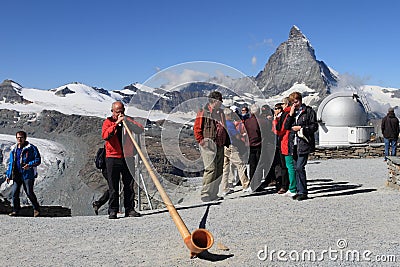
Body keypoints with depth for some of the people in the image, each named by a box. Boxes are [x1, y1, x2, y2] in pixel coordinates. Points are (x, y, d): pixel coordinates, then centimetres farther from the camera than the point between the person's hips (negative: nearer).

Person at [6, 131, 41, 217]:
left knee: (29, 193, -6)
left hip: (28, 174, -5)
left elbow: (38, 160, -7)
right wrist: (8, 175, 16)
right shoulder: (13, 149, 13)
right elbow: (11, 163, 20)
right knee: (14, 193, 2)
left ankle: (36, 208, 12)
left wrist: (30, 165, -23)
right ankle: (15, 210, 15)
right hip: (17, 175, 5)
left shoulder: (31, 148, -4)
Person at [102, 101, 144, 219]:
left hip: (127, 157, 2)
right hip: (113, 158, -2)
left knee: (129, 185, 5)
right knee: (113, 187, 1)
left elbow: (140, 130, -4)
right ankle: (113, 210, 7)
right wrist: (116, 123, -20)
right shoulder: (108, 122, 4)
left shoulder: (128, 120, 12)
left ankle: (129, 209, 11)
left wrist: (127, 120, -13)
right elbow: (105, 135, -15)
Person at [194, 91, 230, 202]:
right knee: (211, 169, -14)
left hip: (220, 146, 8)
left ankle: (213, 194, 16)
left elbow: (225, 129, 25)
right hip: (208, 145, -8)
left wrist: (227, 142, 15)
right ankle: (205, 194, -7)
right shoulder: (203, 112, -1)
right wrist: (201, 141, -13)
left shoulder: (220, 112, 20)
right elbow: (197, 127, -5)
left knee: (219, 170, 7)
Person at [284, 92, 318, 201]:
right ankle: (299, 191, 16)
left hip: (304, 143, -6)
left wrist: (301, 128, -11)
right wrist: (290, 114, -2)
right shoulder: (292, 112, 17)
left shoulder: (309, 111, 1)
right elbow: (286, 127, 8)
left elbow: (314, 126, -2)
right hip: (294, 144, 6)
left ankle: (303, 192, -7)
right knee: (296, 168, 8)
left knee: (300, 167, -14)